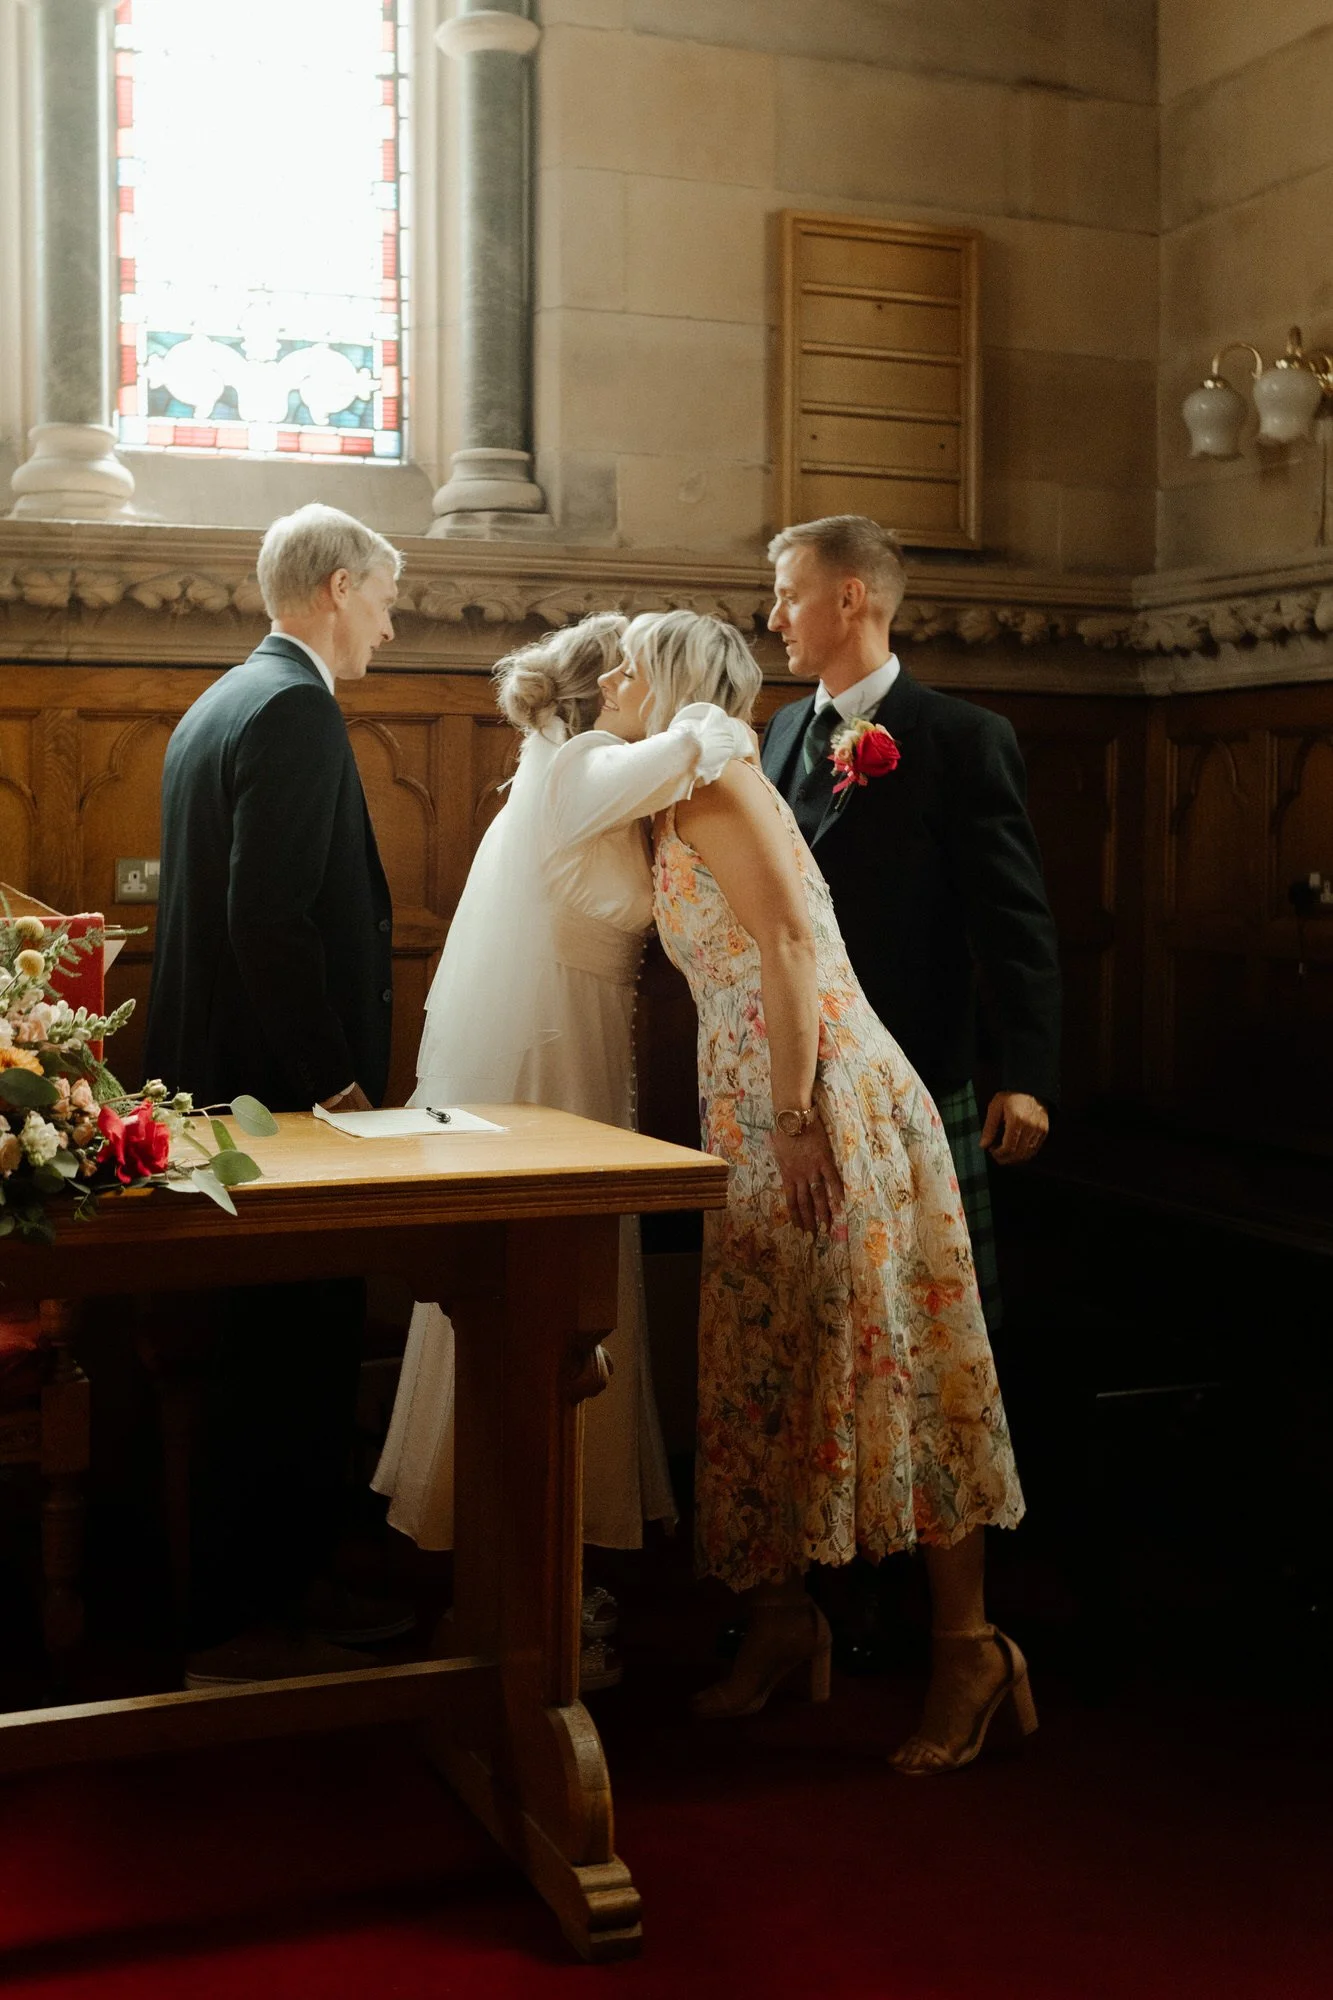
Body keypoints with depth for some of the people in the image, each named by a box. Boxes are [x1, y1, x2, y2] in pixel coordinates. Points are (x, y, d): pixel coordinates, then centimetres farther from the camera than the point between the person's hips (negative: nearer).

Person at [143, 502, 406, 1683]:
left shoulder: (219, 703, 17)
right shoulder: (298, 708, -14)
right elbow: (271, 917, -23)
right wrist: (334, 1084, -18)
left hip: (228, 1073, 10)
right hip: (283, 1083, -10)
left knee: (279, 1352, 16)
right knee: (291, 1353, -2)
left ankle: (286, 1585, 26)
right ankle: (242, 1627, 7)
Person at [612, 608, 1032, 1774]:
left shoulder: (715, 779, -8)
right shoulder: (679, 808, 20)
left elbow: (790, 941, -19)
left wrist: (797, 1120, -24)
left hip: (825, 1106, -9)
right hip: (752, 1120, 9)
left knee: (883, 1366, -6)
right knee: (764, 1370, 11)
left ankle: (969, 1648, 1)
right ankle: (782, 1621, 21)